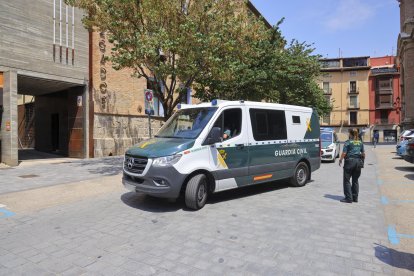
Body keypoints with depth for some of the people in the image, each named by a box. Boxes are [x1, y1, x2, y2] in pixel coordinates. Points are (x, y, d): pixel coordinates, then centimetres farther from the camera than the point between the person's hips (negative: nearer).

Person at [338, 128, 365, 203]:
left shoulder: (348, 142, -8)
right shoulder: (360, 142, 10)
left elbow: (344, 153, -11)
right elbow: (363, 153, 12)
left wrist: (340, 160, 2)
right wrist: (362, 160, 25)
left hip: (350, 161, -6)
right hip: (358, 161, 6)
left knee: (347, 180, 1)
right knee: (355, 180, 14)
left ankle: (348, 198, -1)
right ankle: (355, 198, 17)